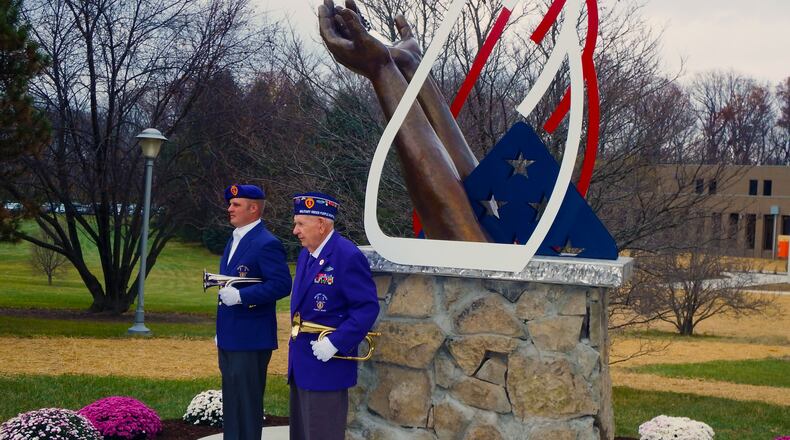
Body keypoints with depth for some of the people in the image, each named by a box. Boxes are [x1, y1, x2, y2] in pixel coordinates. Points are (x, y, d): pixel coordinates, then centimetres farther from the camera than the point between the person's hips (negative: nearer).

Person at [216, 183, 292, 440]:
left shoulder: (267, 244, -15)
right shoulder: (234, 241, 15)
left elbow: (282, 285, -22)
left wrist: (240, 296, -24)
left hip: (251, 341, -9)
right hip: (229, 339, 9)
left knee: (247, 405, -2)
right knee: (232, 403, 16)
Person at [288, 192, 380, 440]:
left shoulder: (348, 257, -17)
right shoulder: (305, 255, 11)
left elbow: (368, 307, -20)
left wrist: (335, 343, -24)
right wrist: (295, 347, 13)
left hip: (326, 366, -9)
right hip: (300, 364, 9)